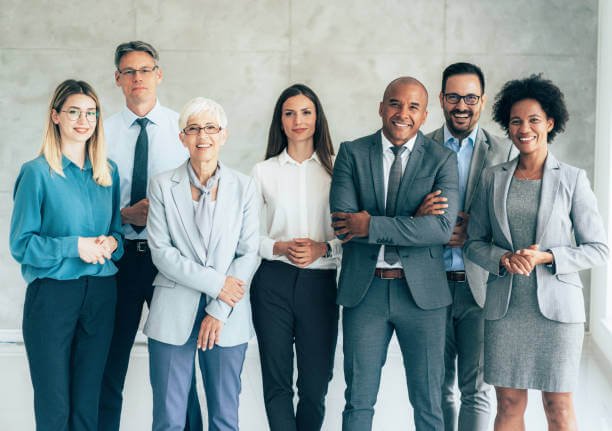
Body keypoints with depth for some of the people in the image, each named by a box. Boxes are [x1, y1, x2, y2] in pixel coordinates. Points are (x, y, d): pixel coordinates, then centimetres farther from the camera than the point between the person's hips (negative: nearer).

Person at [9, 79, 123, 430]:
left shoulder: (108, 172, 9)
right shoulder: (37, 173, -6)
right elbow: (21, 244, -7)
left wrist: (111, 242, -6)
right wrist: (74, 246, -17)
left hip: (101, 293, 4)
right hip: (53, 293, -4)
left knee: (88, 403, 10)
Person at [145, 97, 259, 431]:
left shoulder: (244, 187, 4)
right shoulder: (163, 186, 1)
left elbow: (249, 254, 0)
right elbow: (161, 252, -5)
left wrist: (219, 311, -7)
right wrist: (215, 283, -12)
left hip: (227, 316, 1)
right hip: (173, 313, -1)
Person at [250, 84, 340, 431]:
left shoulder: (335, 168, 5)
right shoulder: (264, 171, 6)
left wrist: (323, 248, -13)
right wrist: (280, 248, -13)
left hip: (320, 282, 0)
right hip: (273, 281, 0)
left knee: (315, 384, 4)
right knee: (277, 382, 4)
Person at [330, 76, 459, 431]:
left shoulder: (442, 159, 0)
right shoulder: (352, 153, 2)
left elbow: (443, 227, -14)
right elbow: (341, 222, -11)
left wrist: (371, 225, -16)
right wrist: (418, 223, -14)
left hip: (422, 292, 0)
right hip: (363, 290, 1)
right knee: (359, 401, 11)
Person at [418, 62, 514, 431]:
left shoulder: (504, 151, 2)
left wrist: (473, 234, -15)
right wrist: (421, 216, -17)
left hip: (481, 286, -1)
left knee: (477, 388, 2)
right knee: (439, 387, 14)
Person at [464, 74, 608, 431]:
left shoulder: (573, 179, -1)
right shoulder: (494, 178, 6)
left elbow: (598, 249, -2)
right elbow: (474, 243, 8)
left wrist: (546, 257, -15)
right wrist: (504, 259, -11)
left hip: (556, 306, -2)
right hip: (505, 306, 2)